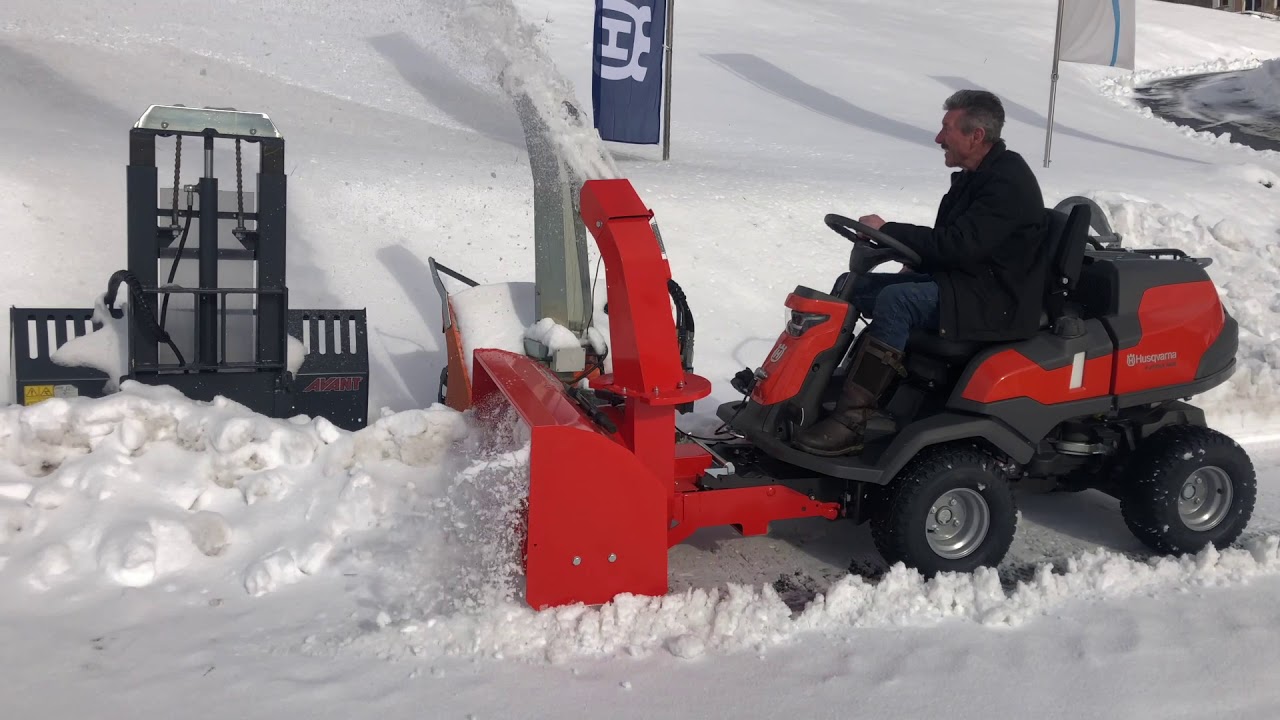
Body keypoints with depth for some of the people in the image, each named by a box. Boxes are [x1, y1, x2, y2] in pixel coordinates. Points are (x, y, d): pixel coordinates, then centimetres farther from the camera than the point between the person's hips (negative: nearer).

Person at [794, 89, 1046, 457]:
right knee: (851, 285, 2)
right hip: (957, 280, 10)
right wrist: (917, 264, 2)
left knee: (896, 300, -33)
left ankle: (850, 421, -34)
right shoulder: (975, 175, 12)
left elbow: (959, 243, -27)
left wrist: (888, 231, -22)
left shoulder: (1008, 182, -18)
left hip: (996, 299, -10)